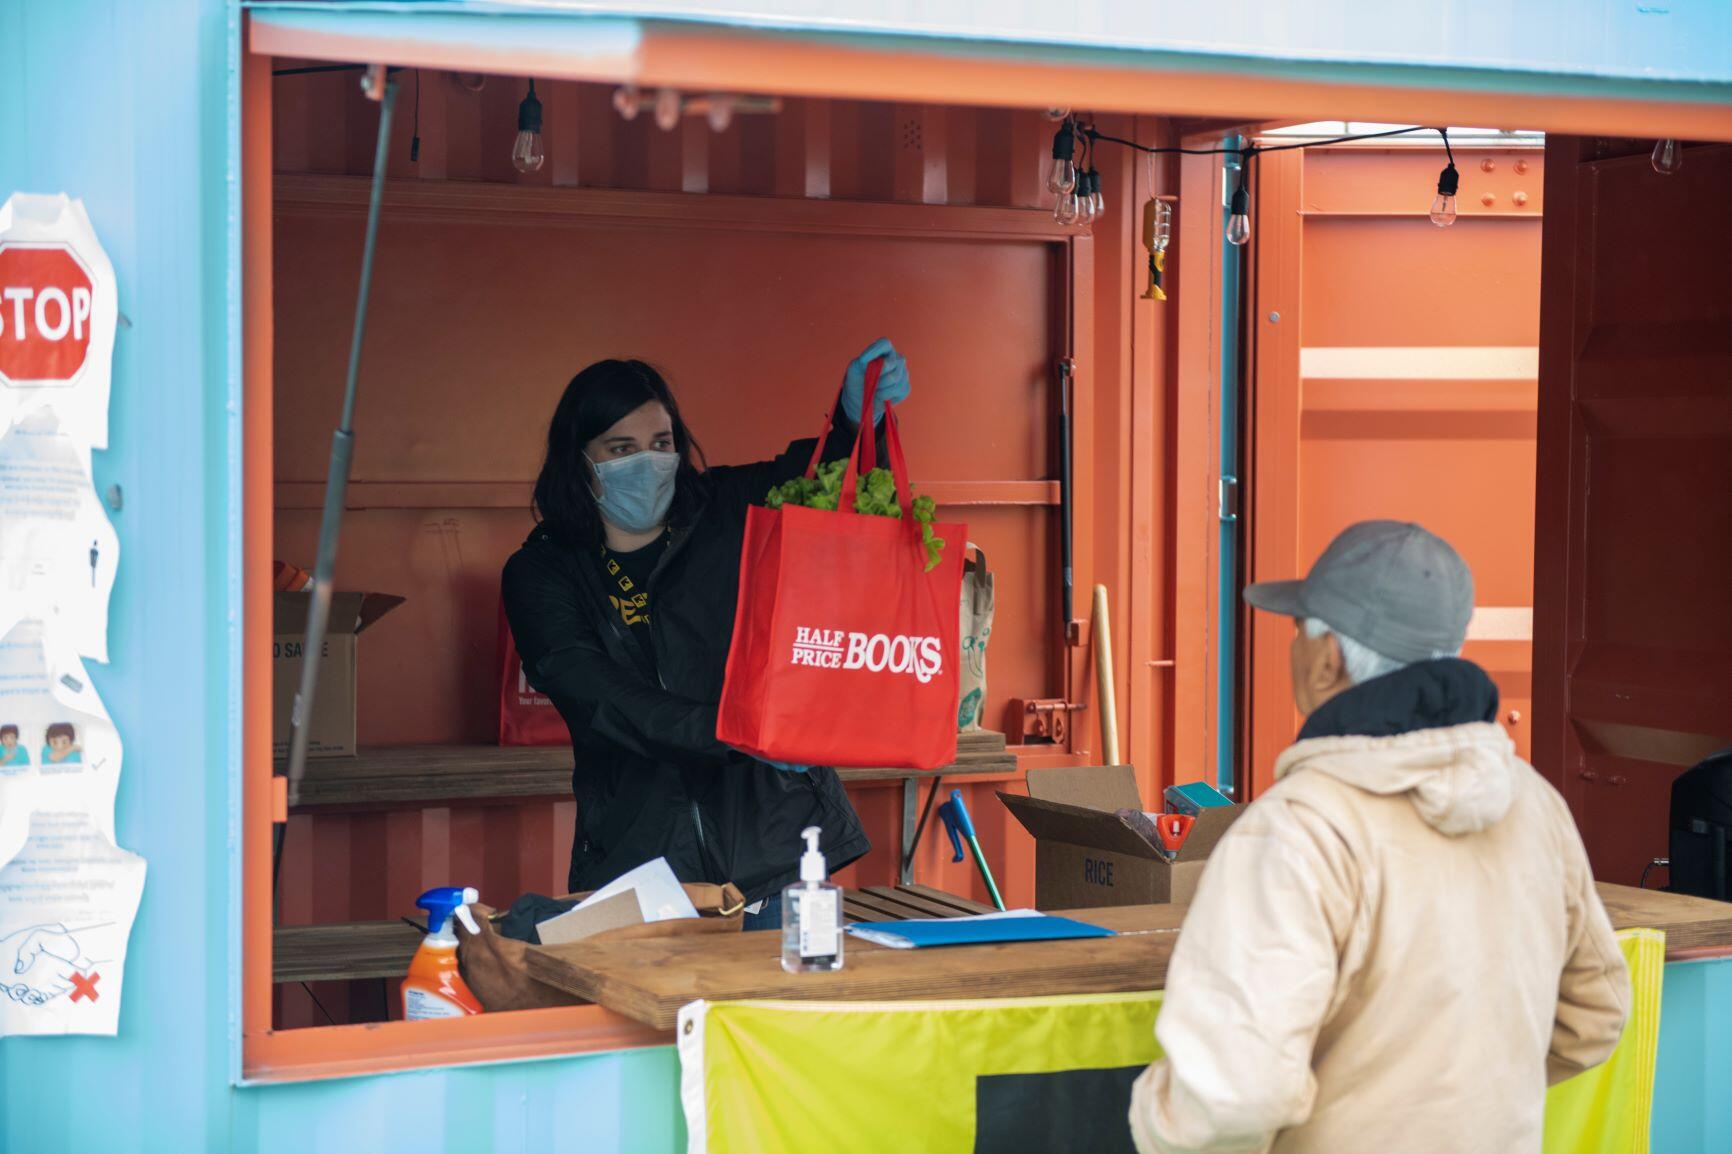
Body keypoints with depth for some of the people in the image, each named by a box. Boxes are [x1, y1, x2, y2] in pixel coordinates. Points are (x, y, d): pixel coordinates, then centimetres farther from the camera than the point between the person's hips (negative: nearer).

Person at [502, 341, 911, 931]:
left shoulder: (729, 514, 6)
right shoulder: (539, 575, 0)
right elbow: (599, 698, -14)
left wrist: (859, 418, -21)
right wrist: (731, 732, -28)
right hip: (637, 855, -1)